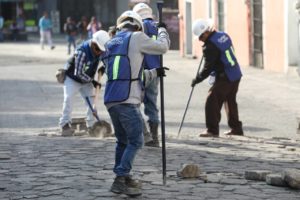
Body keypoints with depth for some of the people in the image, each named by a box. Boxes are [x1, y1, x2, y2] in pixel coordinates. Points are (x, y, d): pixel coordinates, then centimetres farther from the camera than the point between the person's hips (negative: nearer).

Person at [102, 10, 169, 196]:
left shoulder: (111, 43, 23)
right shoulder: (136, 37, 0)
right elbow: (163, 47, 9)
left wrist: (154, 73, 34)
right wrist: (162, 30, 28)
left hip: (111, 100, 8)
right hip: (127, 100, -8)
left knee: (123, 141, 20)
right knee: (135, 141, -4)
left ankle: (124, 177, 27)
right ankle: (120, 180, -12)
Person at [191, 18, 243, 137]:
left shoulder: (210, 46, -19)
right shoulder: (224, 36, 6)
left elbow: (208, 67, -16)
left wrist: (197, 79, -6)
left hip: (225, 78, -9)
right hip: (236, 75, 9)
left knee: (212, 102, -4)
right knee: (230, 101, 21)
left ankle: (212, 130, -4)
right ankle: (236, 128, 28)